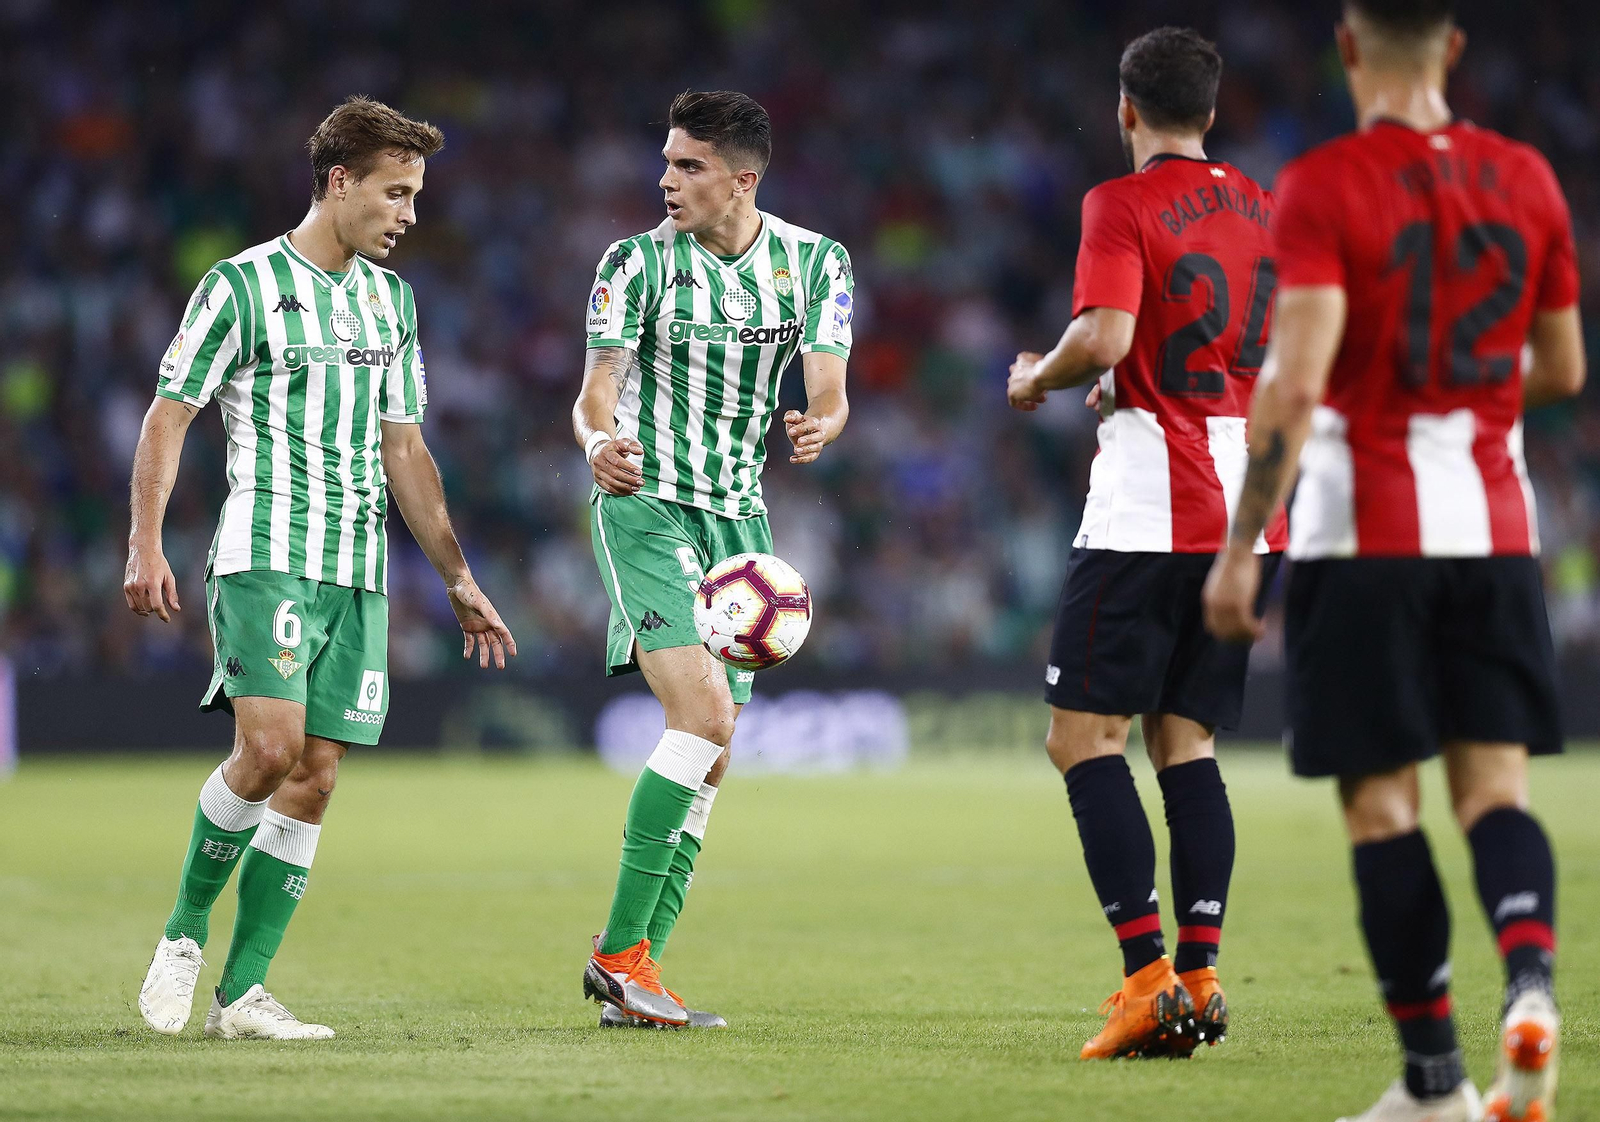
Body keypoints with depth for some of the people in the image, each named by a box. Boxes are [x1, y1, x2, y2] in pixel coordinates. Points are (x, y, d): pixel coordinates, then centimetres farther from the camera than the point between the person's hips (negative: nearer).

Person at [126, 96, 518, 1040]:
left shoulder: (390, 298, 16)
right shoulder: (242, 284, -2)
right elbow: (169, 416, -2)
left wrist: (459, 581, 18)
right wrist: (146, 546, -13)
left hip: (359, 572, 6)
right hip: (265, 559, -6)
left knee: (316, 776, -1)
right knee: (269, 748, -20)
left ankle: (243, 991, 2)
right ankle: (185, 934, 1)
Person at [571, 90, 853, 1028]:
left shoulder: (815, 263, 2)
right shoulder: (639, 263, -7)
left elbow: (830, 392, -5)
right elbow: (597, 392, -13)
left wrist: (819, 428, -29)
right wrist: (599, 440, -36)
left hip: (740, 518, 5)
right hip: (645, 503, -5)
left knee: (712, 757, 4)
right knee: (704, 712, -22)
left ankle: (636, 973, 10)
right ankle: (620, 947, -17)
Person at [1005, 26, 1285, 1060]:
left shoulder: (1123, 205, -6)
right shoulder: (1263, 207, 14)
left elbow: (1104, 335, -20)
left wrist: (1037, 379, 1)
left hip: (1148, 514, -7)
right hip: (1248, 518, 7)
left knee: (1083, 736, -3)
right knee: (1185, 741, 11)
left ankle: (1149, 974, -14)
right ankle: (1201, 976, 1)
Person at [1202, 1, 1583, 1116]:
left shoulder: (1324, 186, -9)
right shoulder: (1525, 178, 5)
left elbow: (1296, 382, -18)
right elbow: (1561, 367, 14)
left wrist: (1239, 550, -14)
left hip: (1365, 536, -4)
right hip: (1494, 528, 4)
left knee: (1382, 802, 2)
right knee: (1495, 783, 6)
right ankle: (1530, 976, -22)